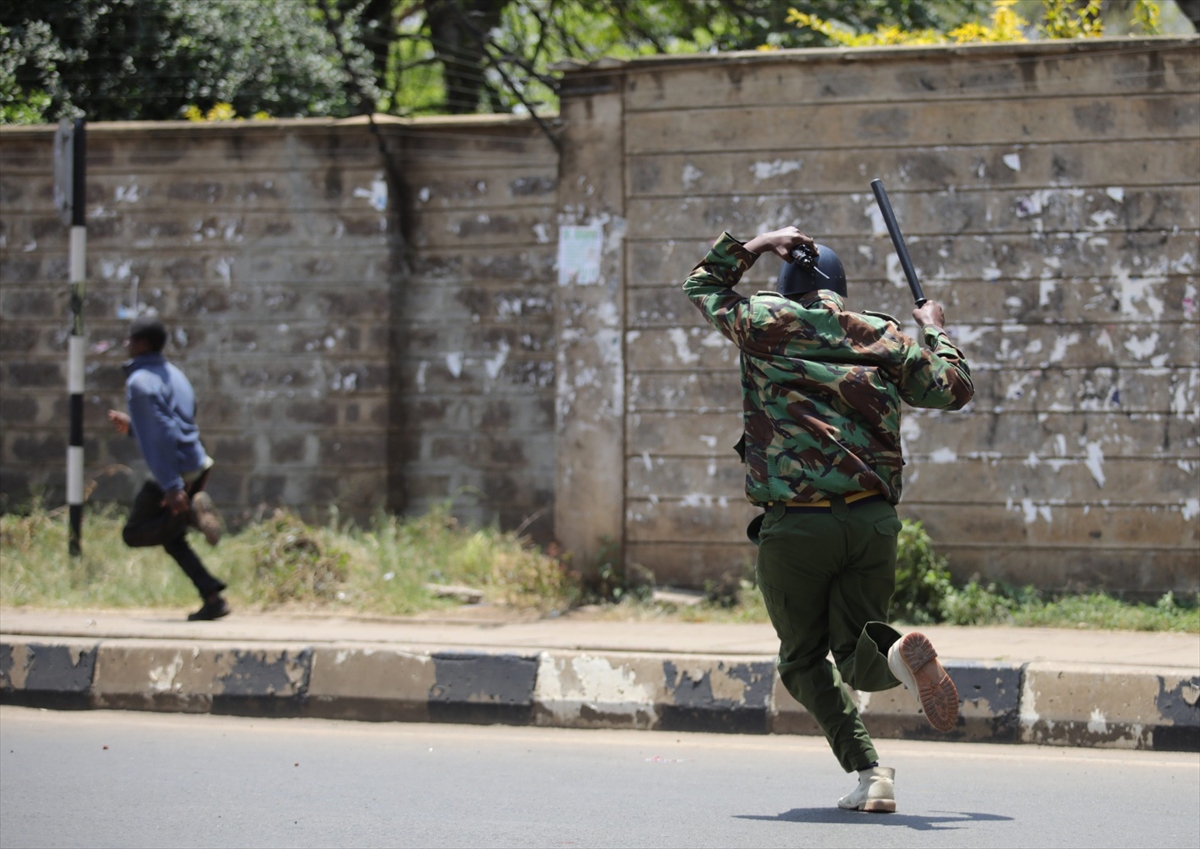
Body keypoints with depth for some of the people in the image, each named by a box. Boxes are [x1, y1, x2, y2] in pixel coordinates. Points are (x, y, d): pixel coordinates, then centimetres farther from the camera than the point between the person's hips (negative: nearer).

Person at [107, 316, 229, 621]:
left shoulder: (140, 382, -13)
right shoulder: (175, 376, 15)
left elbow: (158, 437, -21)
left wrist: (171, 486, -25)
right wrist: (131, 426, 28)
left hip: (172, 473, -8)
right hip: (197, 467, 8)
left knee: (134, 535, 7)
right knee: (170, 538, 19)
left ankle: (189, 513, -16)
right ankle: (213, 598, 5)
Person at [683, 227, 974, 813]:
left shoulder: (764, 324, 6)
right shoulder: (886, 339, 11)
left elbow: (701, 286, 23)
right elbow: (955, 388, 20)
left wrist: (754, 246, 27)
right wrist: (935, 331, 35)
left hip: (793, 524, -2)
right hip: (873, 518, 2)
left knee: (805, 661, 11)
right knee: (856, 658, 12)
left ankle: (866, 771, -10)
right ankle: (900, 653, -25)